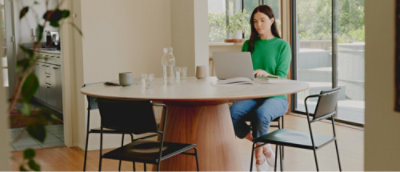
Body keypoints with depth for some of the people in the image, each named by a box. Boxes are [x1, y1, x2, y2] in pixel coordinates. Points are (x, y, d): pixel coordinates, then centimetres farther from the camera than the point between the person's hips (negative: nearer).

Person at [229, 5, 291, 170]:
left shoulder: (282, 45, 2)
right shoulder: (248, 45, 14)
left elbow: (281, 77, -6)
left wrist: (265, 74, -27)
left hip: (275, 96, -3)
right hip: (251, 96, 3)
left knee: (261, 113, -38)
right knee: (232, 113, -30)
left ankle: (259, 151, -8)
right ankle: (264, 146, -7)